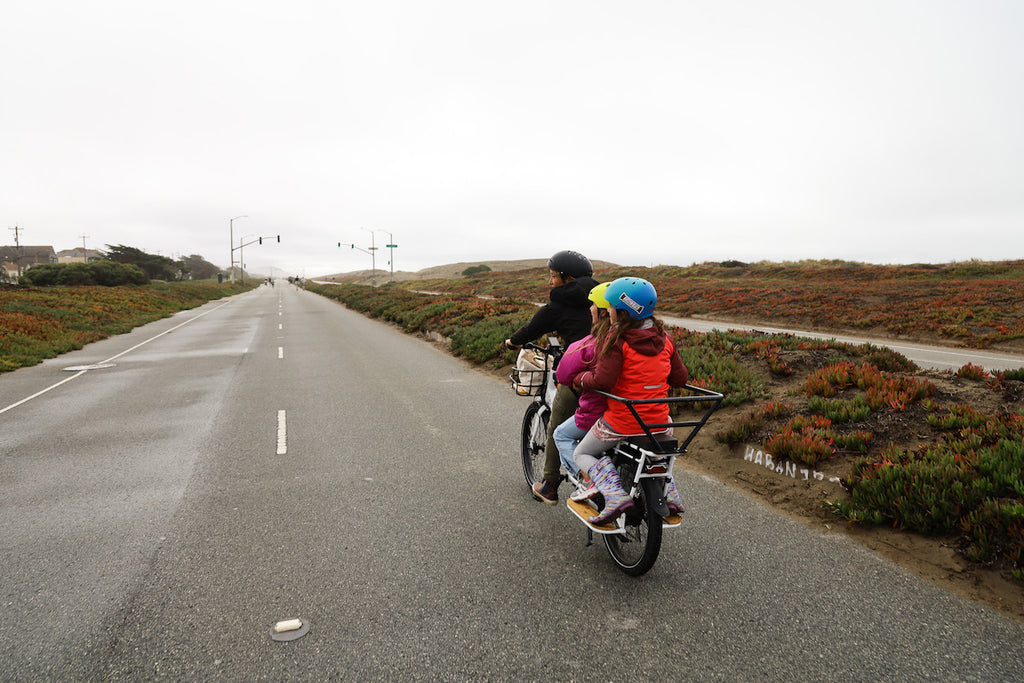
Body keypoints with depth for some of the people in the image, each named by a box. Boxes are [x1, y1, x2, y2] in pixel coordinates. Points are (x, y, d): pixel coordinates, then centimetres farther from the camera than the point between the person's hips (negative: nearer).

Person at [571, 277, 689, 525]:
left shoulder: (617, 339, -16)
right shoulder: (664, 338, 2)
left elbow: (602, 380, -22)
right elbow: (680, 378, 7)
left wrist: (581, 378, -2)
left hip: (622, 422, -6)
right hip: (659, 423, 6)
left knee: (582, 454, 15)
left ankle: (615, 494, -8)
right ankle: (668, 490, 17)